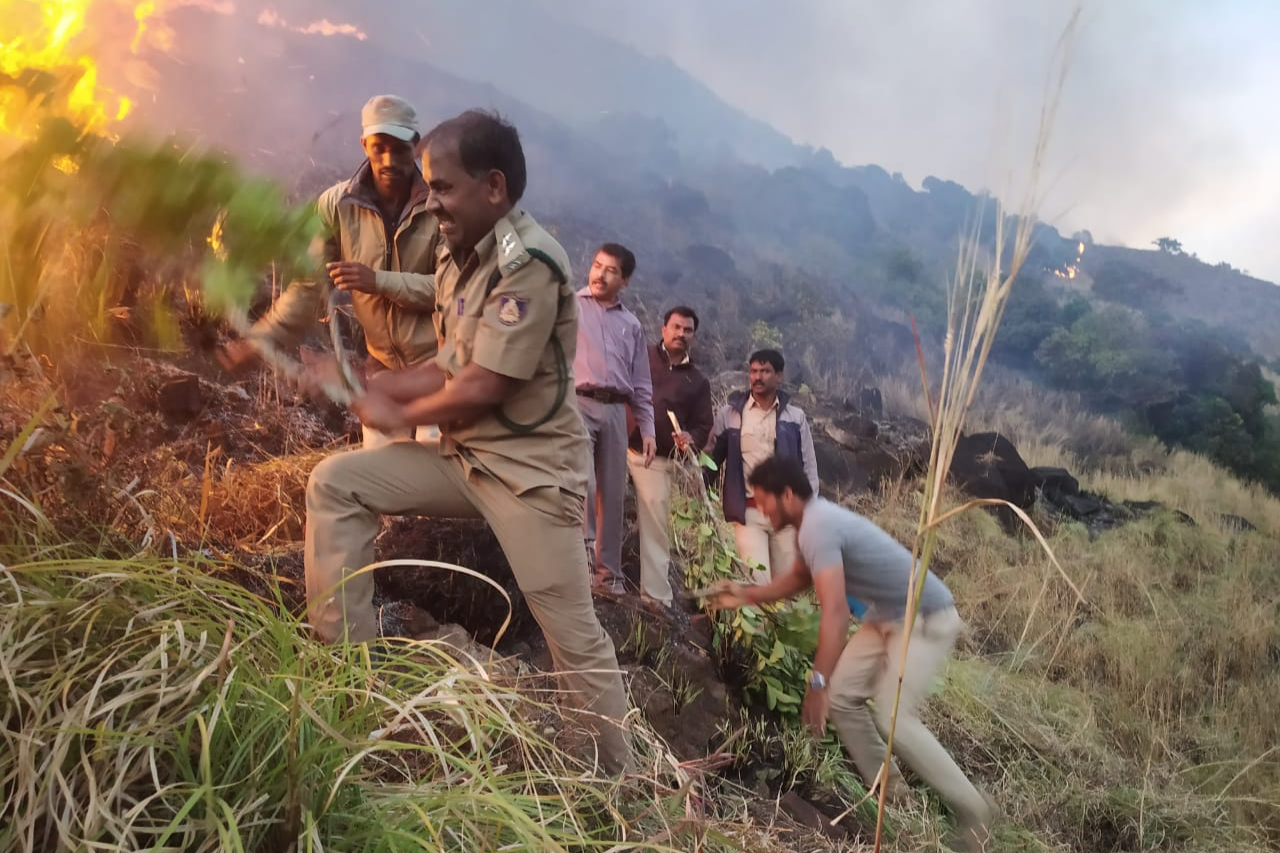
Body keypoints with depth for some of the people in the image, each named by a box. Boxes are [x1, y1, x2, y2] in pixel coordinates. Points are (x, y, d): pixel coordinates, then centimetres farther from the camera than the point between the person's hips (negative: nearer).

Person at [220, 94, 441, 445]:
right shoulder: (336, 204, -7)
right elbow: (309, 285, -4)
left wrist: (379, 281, -27)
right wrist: (261, 337, -17)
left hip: (441, 365, -3)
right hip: (383, 367, 4)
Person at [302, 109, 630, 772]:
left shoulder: (528, 262, -19)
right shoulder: (458, 257, 9)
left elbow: (483, 388, -21)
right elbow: (452, 368, 9)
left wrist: (399, 414, -5)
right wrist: (369, 385, -2)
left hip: (531, 468, -8)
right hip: (463, 455, 8)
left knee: (574, 636, -2)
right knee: (335, 482, -1)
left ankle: (621, 778, 17)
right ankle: (346, 651, 6)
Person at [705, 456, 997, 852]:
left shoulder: (818, 527, -27)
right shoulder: (817, 519, 4)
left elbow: (835, 612, -36)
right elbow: (799, 578, 22)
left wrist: (817, 683, -34)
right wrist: (746, 595, 17)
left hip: (927, 619, -10)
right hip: (888, 616, 10)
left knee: (894, 719, -16)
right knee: (841, 696, 5)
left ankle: (973, 811, 1)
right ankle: (887, 791, 19)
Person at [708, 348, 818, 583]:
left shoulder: (795, 416, 6)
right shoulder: (729, 413, 3)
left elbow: (809, 466, 8)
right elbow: (712, 457, 4)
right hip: (748, 511, -2)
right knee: (756, 580, -10)